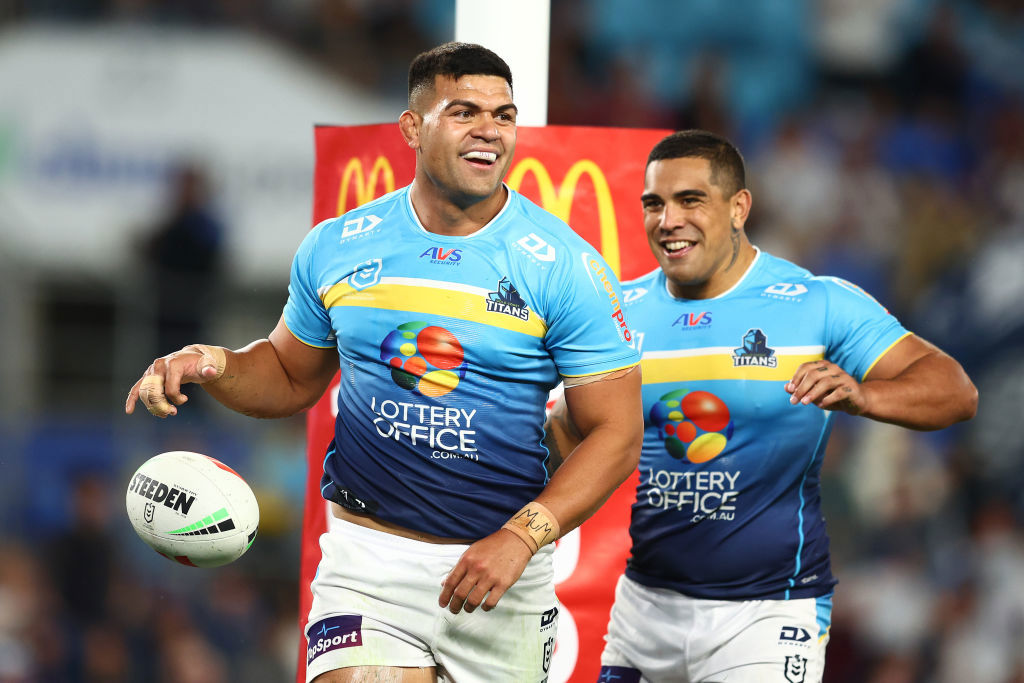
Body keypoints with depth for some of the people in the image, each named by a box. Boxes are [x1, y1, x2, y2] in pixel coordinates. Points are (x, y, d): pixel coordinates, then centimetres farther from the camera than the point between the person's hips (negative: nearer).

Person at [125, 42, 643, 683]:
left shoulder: (566, 266, -6)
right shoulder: (335, 249, 4)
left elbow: (617, 432, -6)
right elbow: (293, 376, 20)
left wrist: (521, 538, -17)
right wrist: (212, 365, -2)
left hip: (503, 571, 0)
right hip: (369, 557, 0)